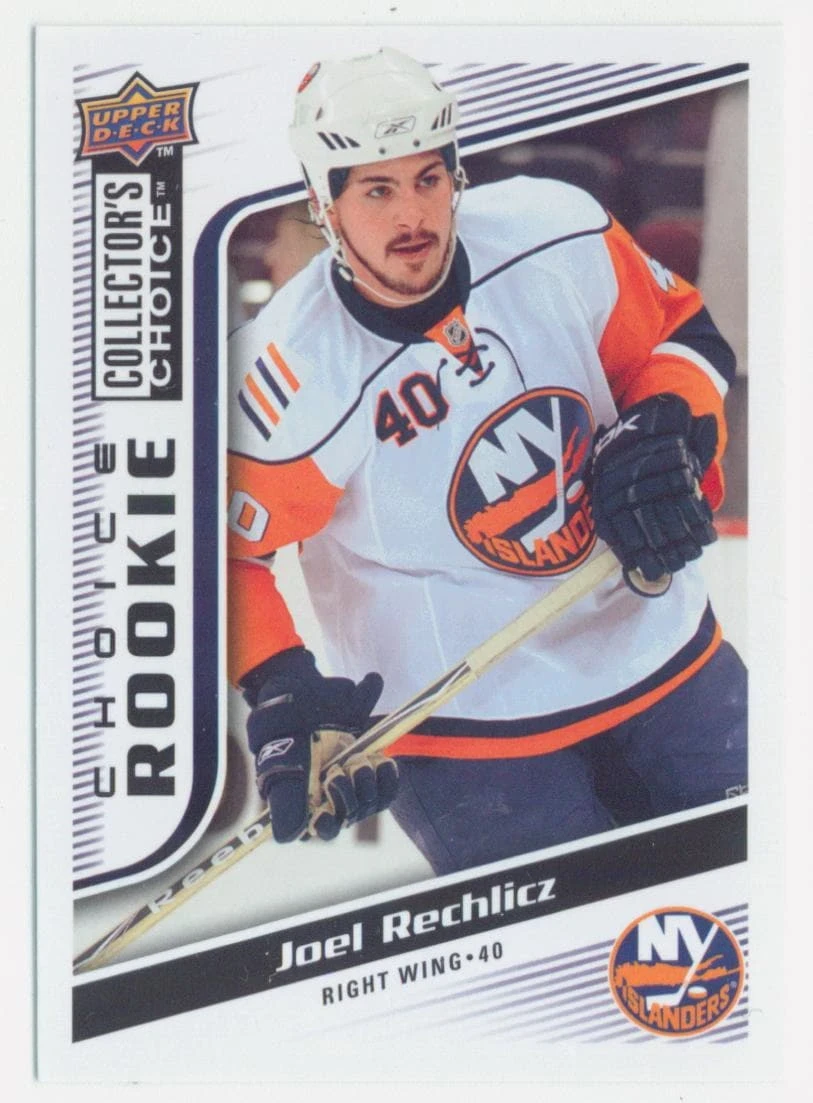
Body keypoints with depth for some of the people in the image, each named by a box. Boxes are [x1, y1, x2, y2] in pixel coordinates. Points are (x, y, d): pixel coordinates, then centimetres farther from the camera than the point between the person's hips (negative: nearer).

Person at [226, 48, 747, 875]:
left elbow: (682, 333, 5)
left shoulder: (557, 233, -11)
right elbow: (221, 549, -11)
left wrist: (667, 434, -13)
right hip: (466, 720, -4)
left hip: (659, 645, 5)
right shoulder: (294, 377, -22)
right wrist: (280, 694, -22)